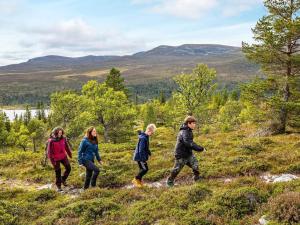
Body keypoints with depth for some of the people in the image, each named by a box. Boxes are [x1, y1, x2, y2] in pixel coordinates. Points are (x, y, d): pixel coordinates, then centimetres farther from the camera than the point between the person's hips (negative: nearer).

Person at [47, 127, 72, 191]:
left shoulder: (63, 139, -4)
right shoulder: (51, 141, -17)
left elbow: (67, 147, 9)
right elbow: (49, 151, -13)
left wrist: (70, 154, 13)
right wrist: (52, 160, -15)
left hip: (63, 156, 4)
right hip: (56, 158, -4)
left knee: (68, 168, 1)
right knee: (58, 172, 5)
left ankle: (63, 179, 27)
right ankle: (58, 186, 22)